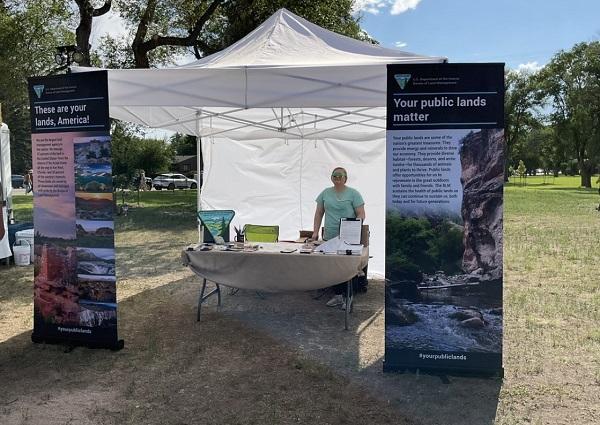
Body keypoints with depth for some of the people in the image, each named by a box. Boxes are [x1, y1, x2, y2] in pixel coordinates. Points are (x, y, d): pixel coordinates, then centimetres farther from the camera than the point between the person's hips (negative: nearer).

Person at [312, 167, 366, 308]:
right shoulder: (325, 193, 10)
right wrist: (315, 231, 7)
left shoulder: (353, 193, -2)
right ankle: (337, 295, 19)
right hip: (329, 237, 4)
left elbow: (361, 214, -4)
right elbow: (319, 213, 14)